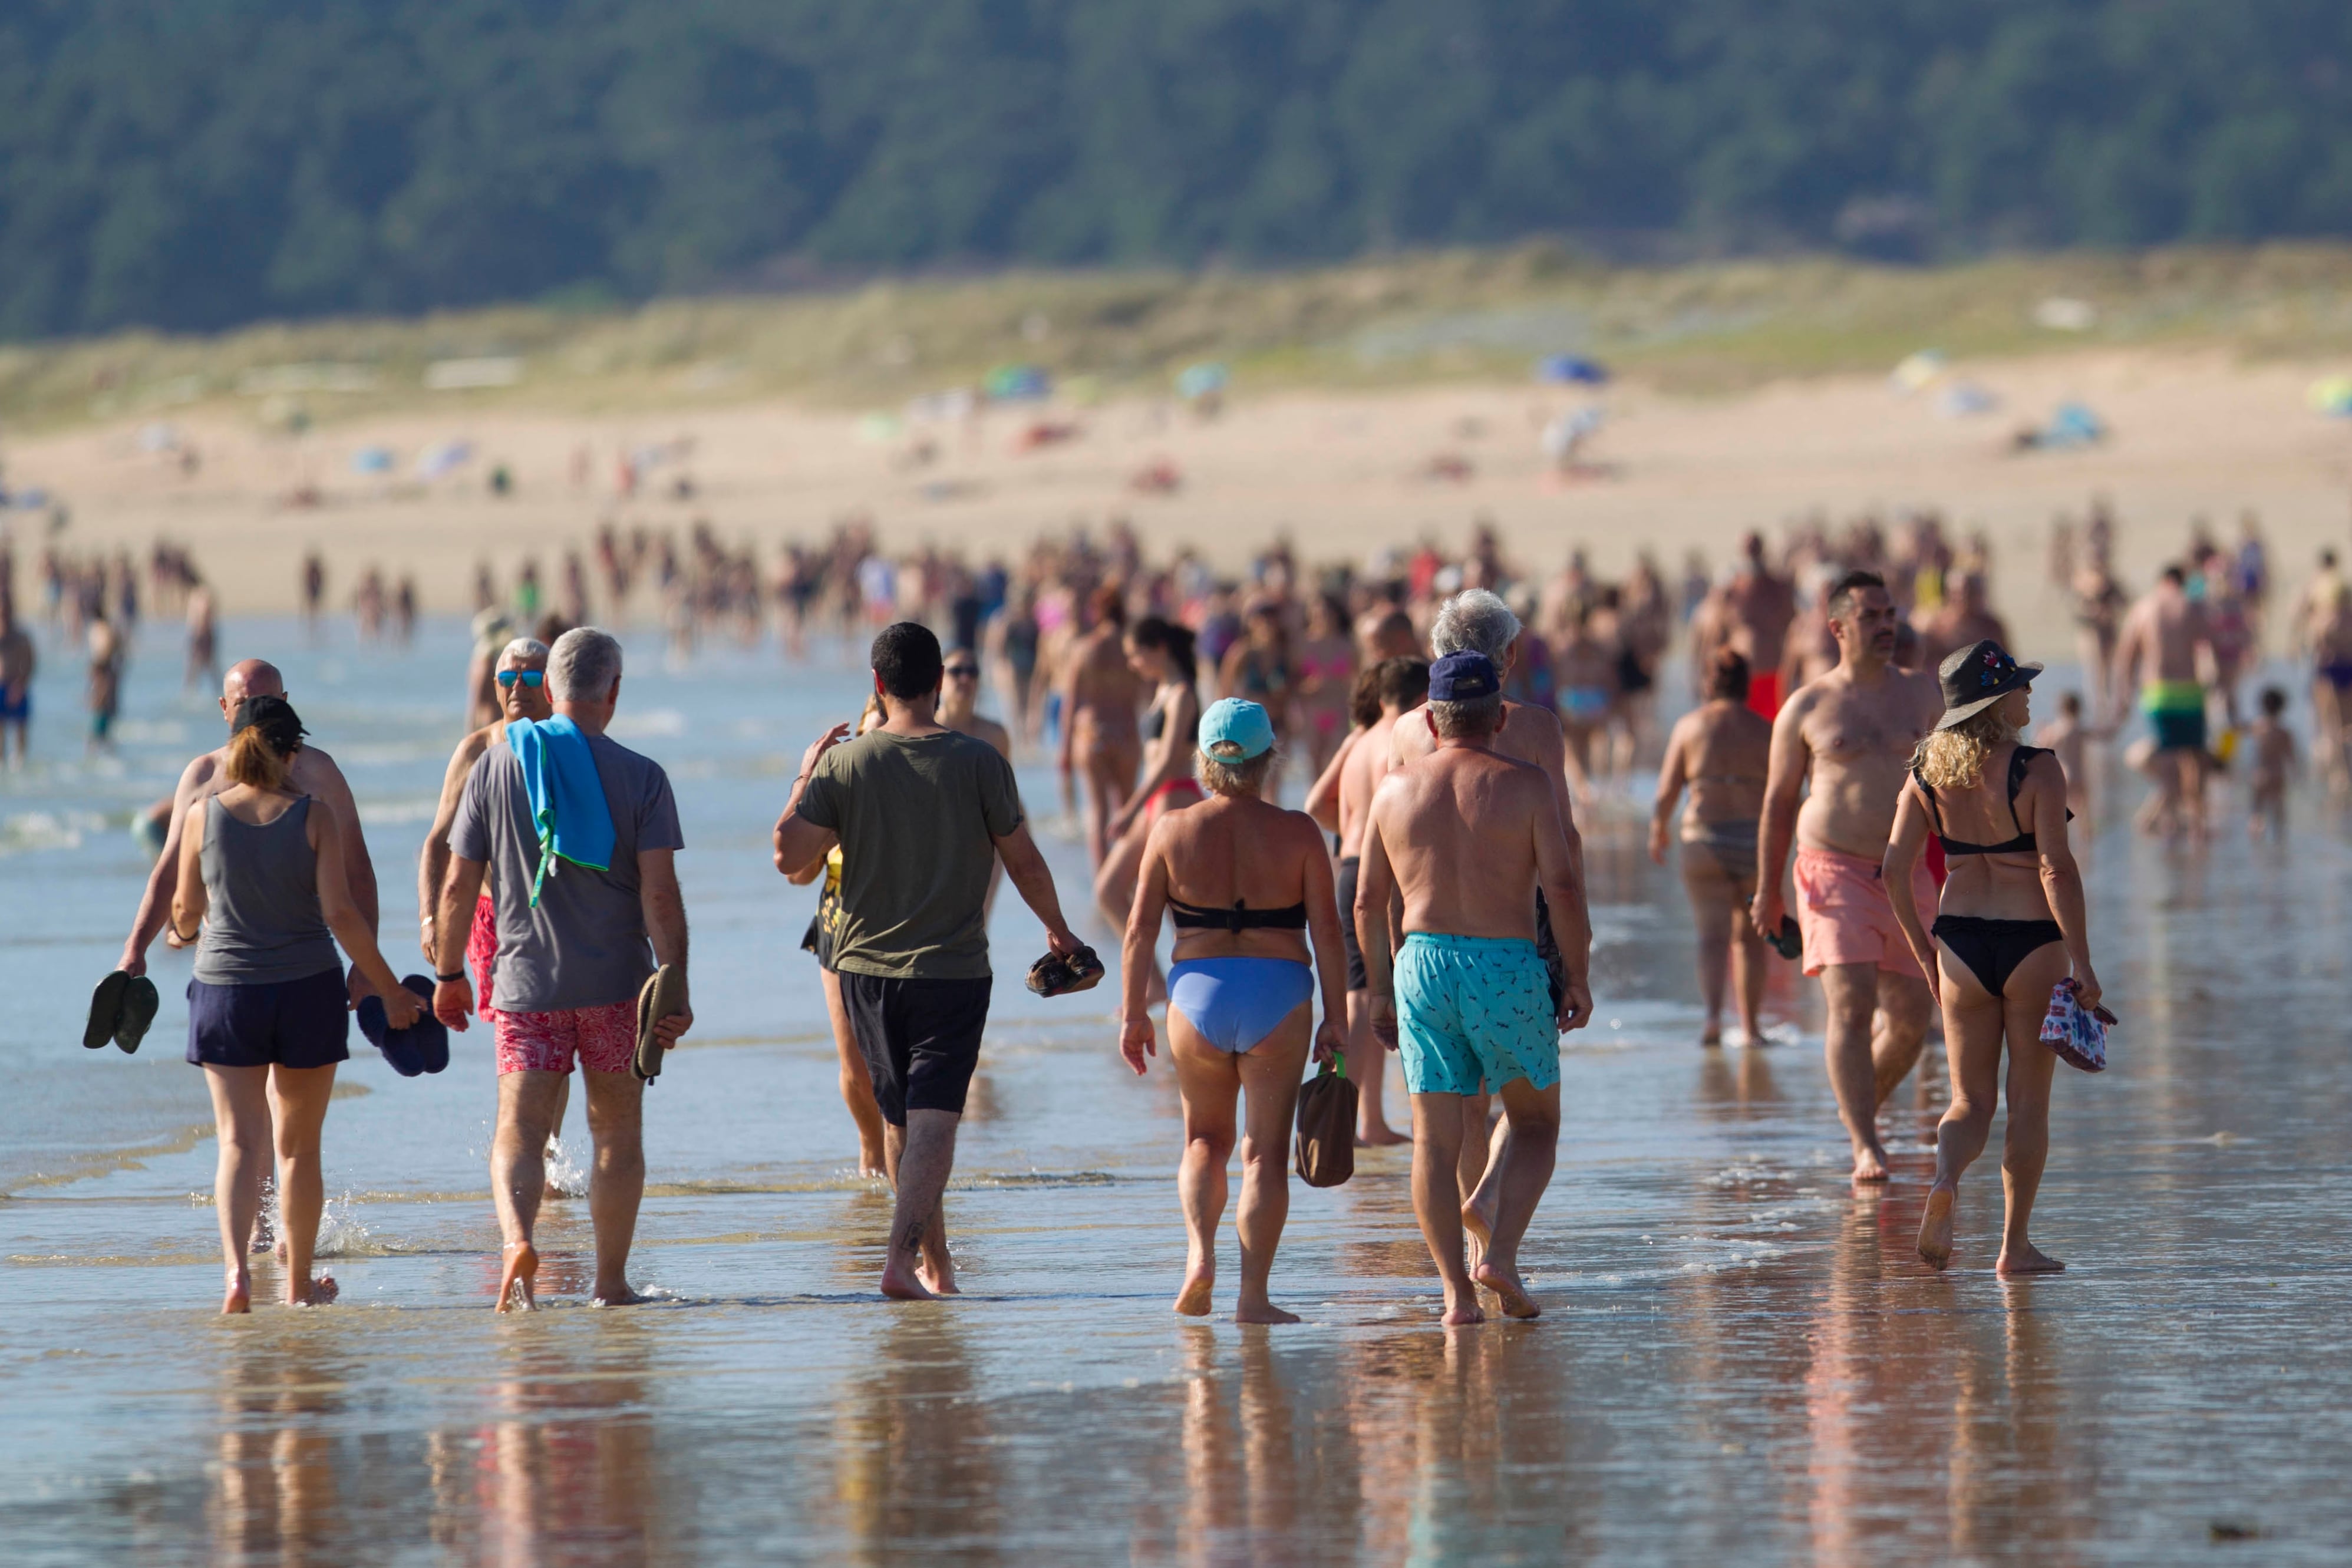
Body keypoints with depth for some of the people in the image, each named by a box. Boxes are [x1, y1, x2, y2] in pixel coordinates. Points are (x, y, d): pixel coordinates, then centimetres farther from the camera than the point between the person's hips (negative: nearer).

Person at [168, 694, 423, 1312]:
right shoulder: (314, 816, -7)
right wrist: (391, 991, -1)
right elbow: (341, 914, -11)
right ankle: (299, 1283, 24)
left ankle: (236, 1267, -24)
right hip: (308, 989, 0)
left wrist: (187, 931, 32)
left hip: (226, 990, 0)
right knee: (298, 1145, 14)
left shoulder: (204, 814, -3)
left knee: (240, 1142, -1)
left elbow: (186, 910, 7)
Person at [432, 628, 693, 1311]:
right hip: (617, 984, -1)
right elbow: (660, 894, -11)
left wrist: (448, 975, 12)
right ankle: (611, 1281, 15)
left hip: (526, 980, 1)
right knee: (617, 1132, 12)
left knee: (518, 1131, -1)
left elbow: (458, 886, 2)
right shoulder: (641, 778, -4)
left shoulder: (495, 765, 1)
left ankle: (516, 1237, -28)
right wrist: (677, 990, -9)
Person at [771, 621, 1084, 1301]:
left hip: (868, 969, 3)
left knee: (902, 1119, 17)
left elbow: (789, 854, -6)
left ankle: (937, 1264, 28)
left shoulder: (845, 765, -5)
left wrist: (805, 775, 8)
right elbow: (1025, 863, -2)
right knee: (933, 1121, -6)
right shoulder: (978, 762, -8)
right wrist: (1058, 931, 15)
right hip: (953, 970, -3)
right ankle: (903, 1259, -23)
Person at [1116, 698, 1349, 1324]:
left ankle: (1200, 1252, -2)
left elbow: (1140, 930, 0)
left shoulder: (1172, 832, -1)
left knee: (1205, 1138, 20)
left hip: (1198, 994, 1)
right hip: (1278, 999, -1)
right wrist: (1335, 1019, 1)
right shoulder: (1297, 833, -3)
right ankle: (1254, 1296, 0)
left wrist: (1134, 1013, 8)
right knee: (1266, 1149, 5)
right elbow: (1327, 932, -5)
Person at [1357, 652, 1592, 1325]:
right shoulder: (1525, 785, -3)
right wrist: (1577, 976, -1)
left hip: (1423, 966, 2)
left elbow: (1368, 902, 9)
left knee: (1435, 1137, 5)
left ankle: (1457, 1291, -1)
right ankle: (1498, 1250, -8)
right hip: (1508, 967, -2)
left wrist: (1382, 989, 18)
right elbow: (1562, 886, -10)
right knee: (1535, 1119, 14)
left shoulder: (1396, 789, 7)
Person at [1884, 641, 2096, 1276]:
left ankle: (1944, 1178, -21)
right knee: (2029, 1099, 8)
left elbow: (1896, 870, 1)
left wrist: (1921, 949, 14)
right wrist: (2081, 963, -13)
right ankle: (2015, 1245, 10)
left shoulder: (1929, 772, 1)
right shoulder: (2036, 770, -13)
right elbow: (2057, 869, -17)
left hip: (1959, 938, 4)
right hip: (2031, 939, -4)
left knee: (1970, 1099, 11)